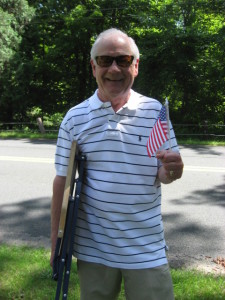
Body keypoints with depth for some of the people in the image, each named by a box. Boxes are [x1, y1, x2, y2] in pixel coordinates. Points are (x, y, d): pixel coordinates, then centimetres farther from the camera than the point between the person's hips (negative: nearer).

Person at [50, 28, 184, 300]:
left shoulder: (155, 111, -3)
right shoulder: (74, 118, -3)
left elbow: (163, 175, 2)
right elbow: (63, 181, 2)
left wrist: (170, 171, -22)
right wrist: (56, 239, 2)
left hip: (147, 247, 0)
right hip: (93, 246, 1)